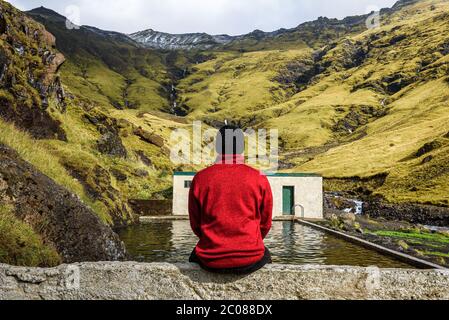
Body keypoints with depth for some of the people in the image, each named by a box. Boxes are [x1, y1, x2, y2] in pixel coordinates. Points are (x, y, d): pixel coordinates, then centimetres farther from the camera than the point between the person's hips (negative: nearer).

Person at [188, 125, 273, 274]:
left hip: (210, 261, 1)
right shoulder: (259, 179, -5)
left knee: (196, 255, 35)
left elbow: (195, 224, 4)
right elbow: (266, 223, 4)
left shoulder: (200, 179, -5)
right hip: (250, 260, 0)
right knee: (265, 254, 35)